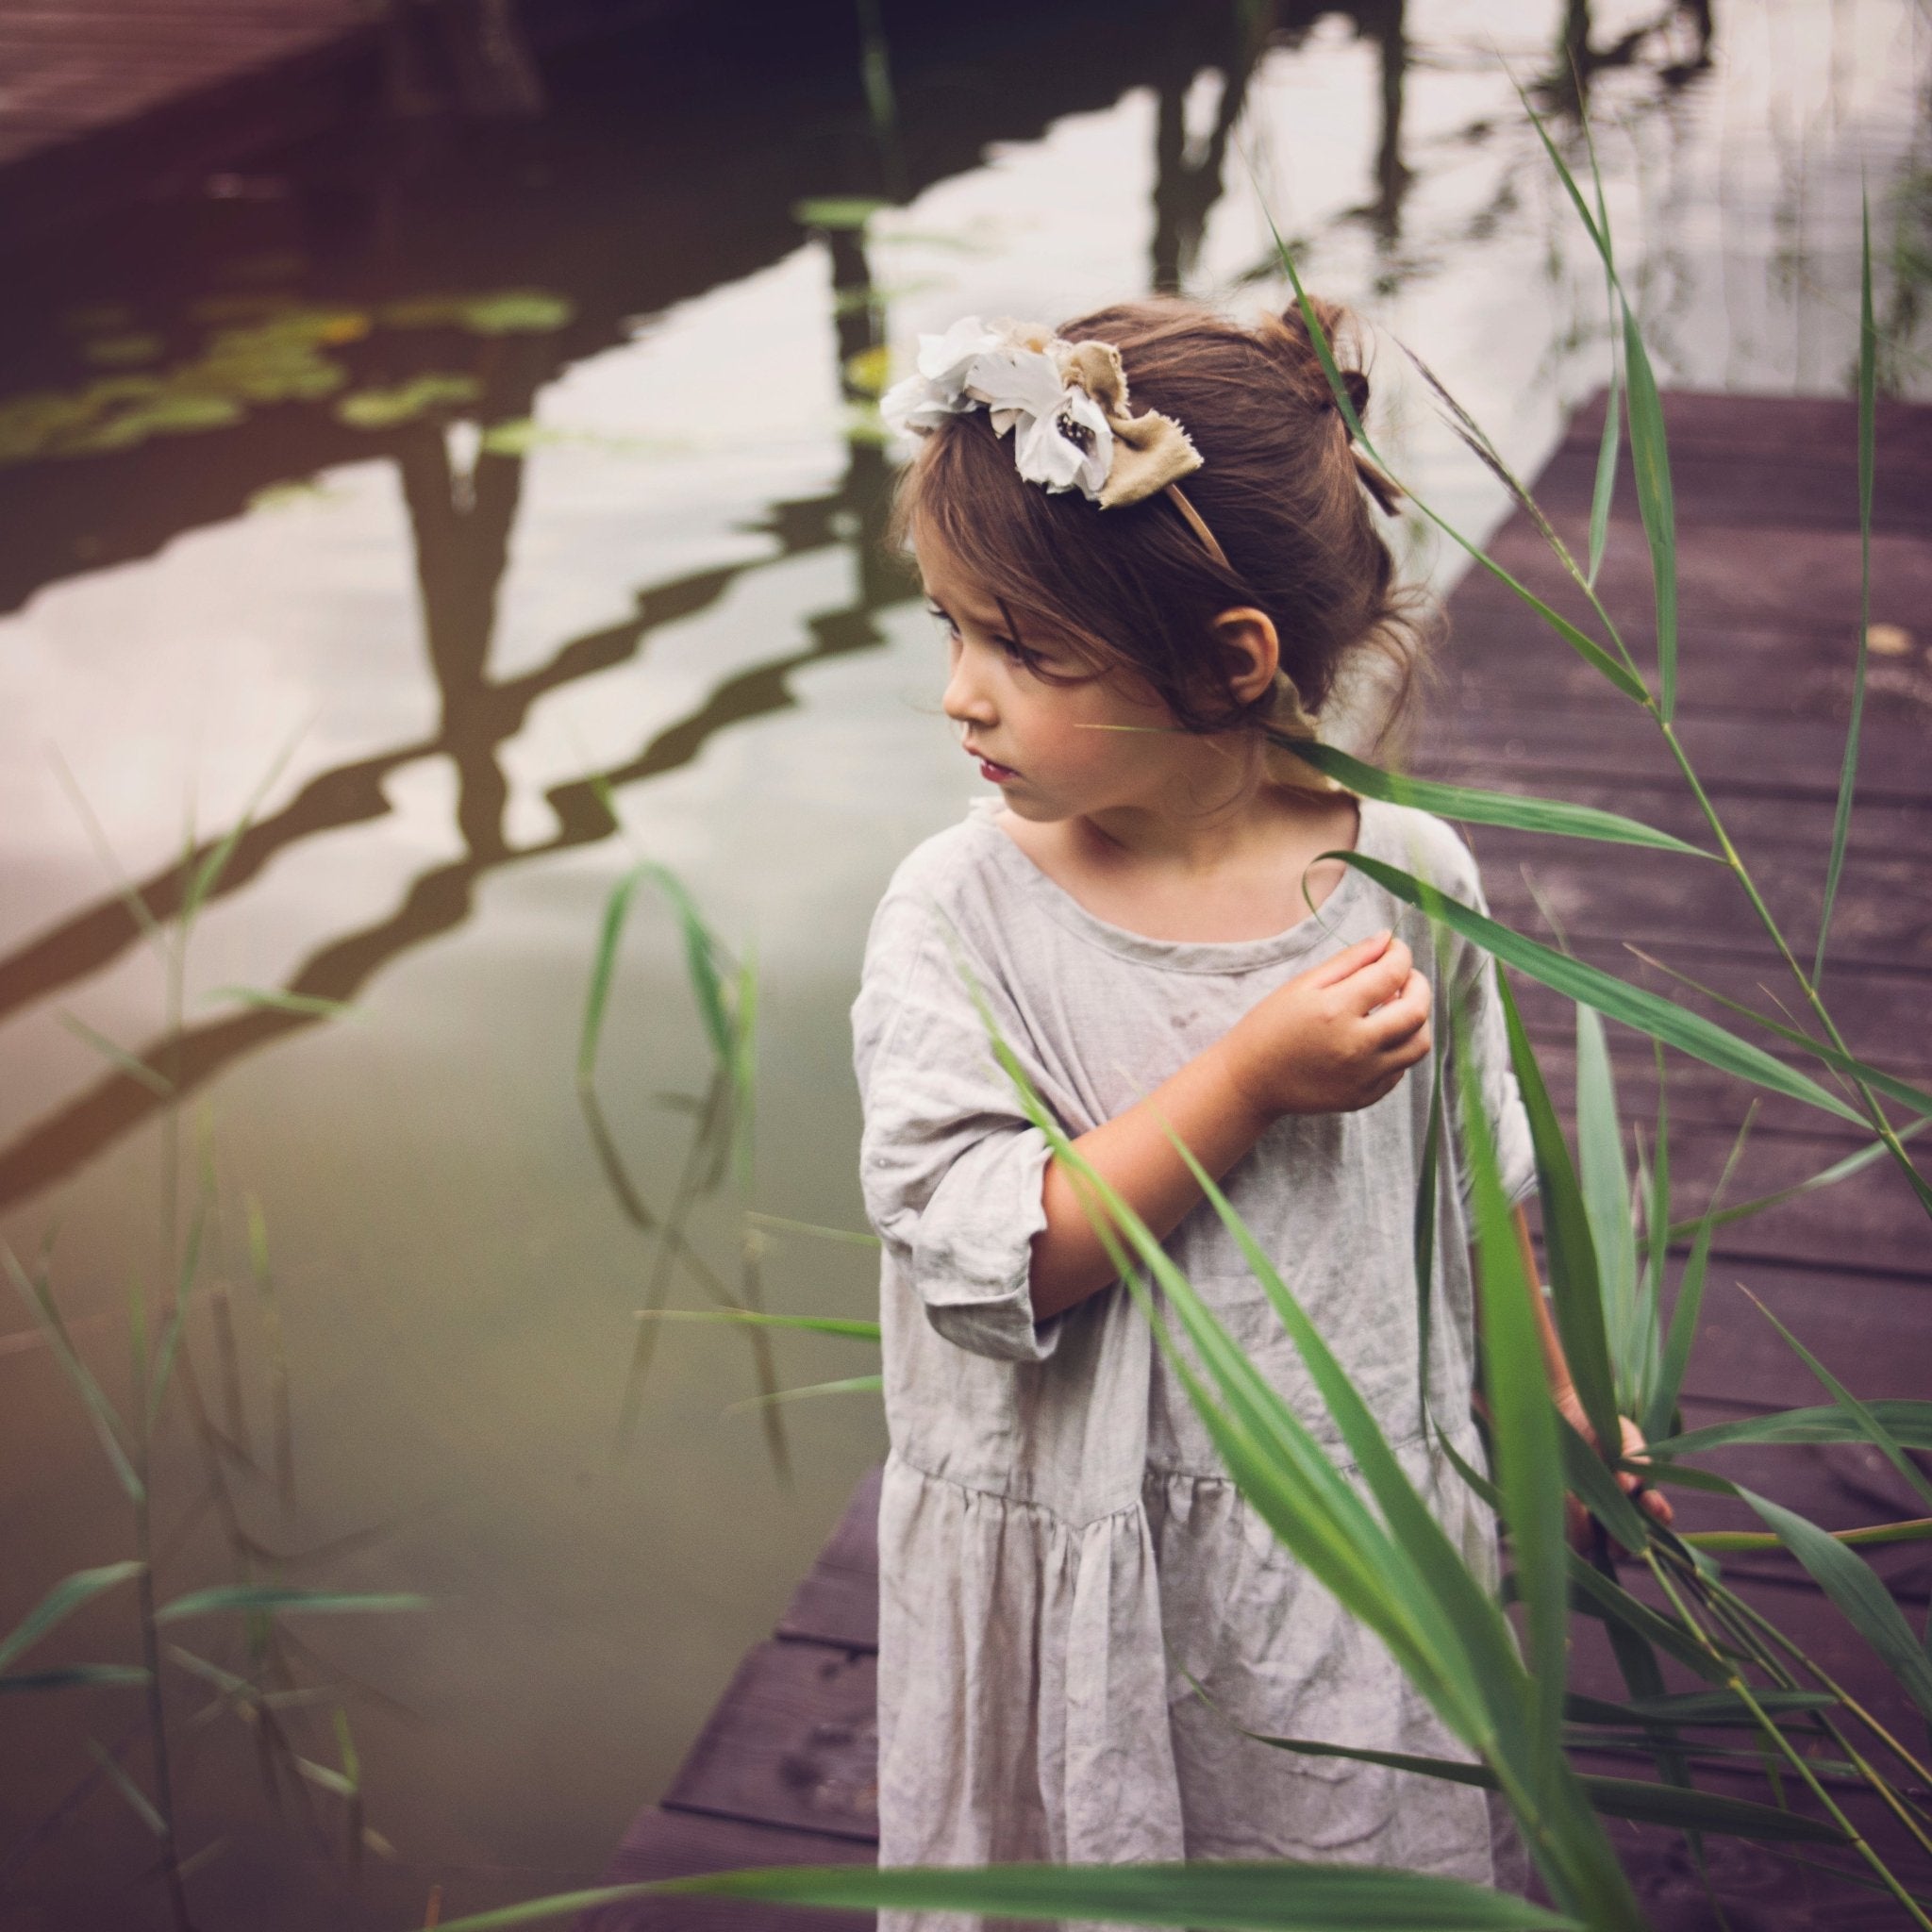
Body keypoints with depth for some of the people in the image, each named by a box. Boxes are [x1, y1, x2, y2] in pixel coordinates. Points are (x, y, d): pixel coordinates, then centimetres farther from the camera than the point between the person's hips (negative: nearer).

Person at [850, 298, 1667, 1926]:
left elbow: (1479, 1191, 6)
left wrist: (1557, 1416, 16)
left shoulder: (1409, 878, -10)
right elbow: (981, 1259, -24)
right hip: (1070, 1583, -1)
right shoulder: (961, 916, -16)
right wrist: (1252, 1079, -27)